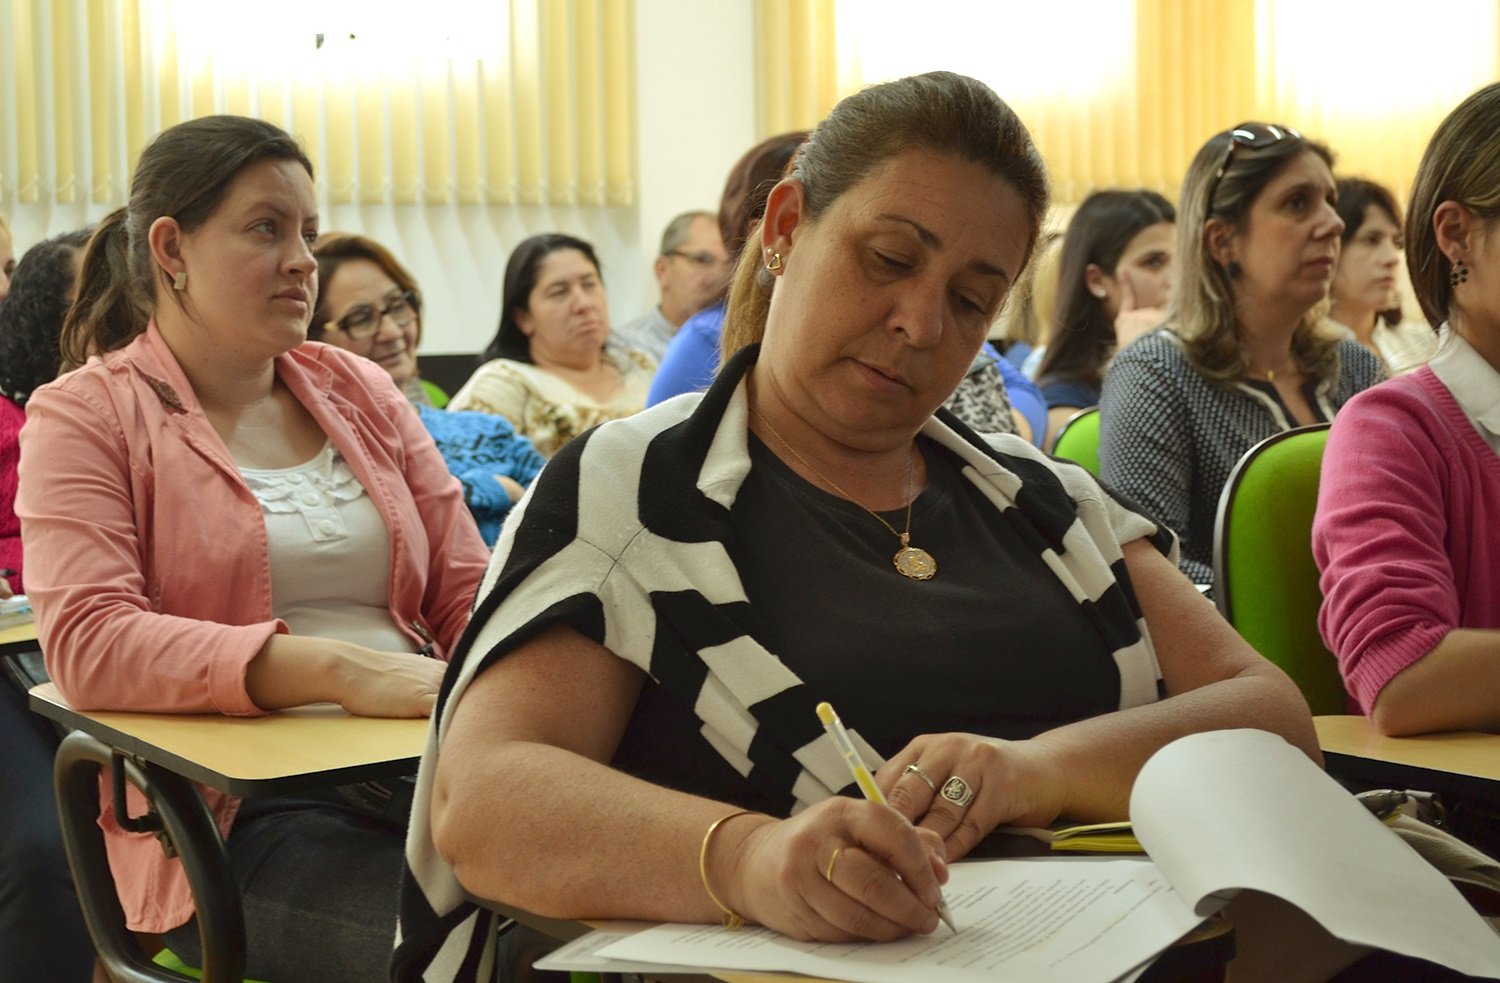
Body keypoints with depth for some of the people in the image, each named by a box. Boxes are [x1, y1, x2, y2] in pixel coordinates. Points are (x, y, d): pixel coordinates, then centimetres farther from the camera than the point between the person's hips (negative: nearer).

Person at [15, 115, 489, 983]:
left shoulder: (361, 391, 18)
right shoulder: (86, 415, 3)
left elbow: (467, 592, 16)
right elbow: (89, 642, -12)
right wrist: (338, 670, -23)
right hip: (238, 814, -5)